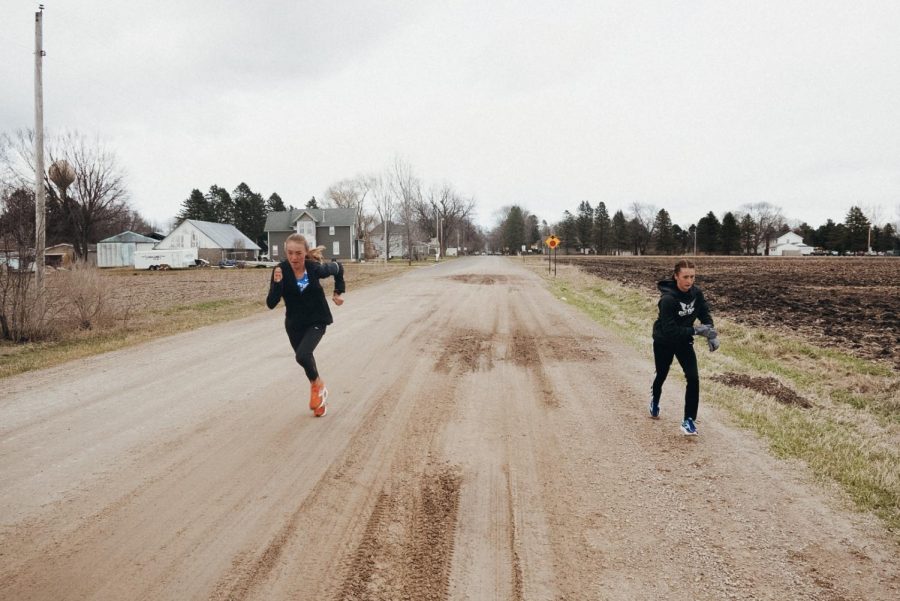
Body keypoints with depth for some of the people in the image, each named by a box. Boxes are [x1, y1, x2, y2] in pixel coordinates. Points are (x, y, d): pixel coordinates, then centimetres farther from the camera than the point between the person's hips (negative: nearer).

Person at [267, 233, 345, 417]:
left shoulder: (315, 268, -19)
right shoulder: (281, 271, -19)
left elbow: (337, 268, 3)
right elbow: (271, 304, -23)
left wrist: (338, 292, 4)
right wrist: (277, 283, -38)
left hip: (317, 321, -3)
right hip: (294, 324, 3)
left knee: (302, 355, -23)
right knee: (304, 358, 18)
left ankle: (317, 383, 8)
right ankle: (319, 392, 45)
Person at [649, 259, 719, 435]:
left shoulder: (696, 293, -14)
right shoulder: (668, 299, -32)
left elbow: (705, 314, 2)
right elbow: (670, 330, -35)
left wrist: (712, 334, -14)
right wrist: (696, 330, -37)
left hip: (684, 341, 4)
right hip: (664, 342, -4)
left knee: (693, 378, -12)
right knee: (662, 375, 19)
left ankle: (689, 420, -1)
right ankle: (655, 401, 52)